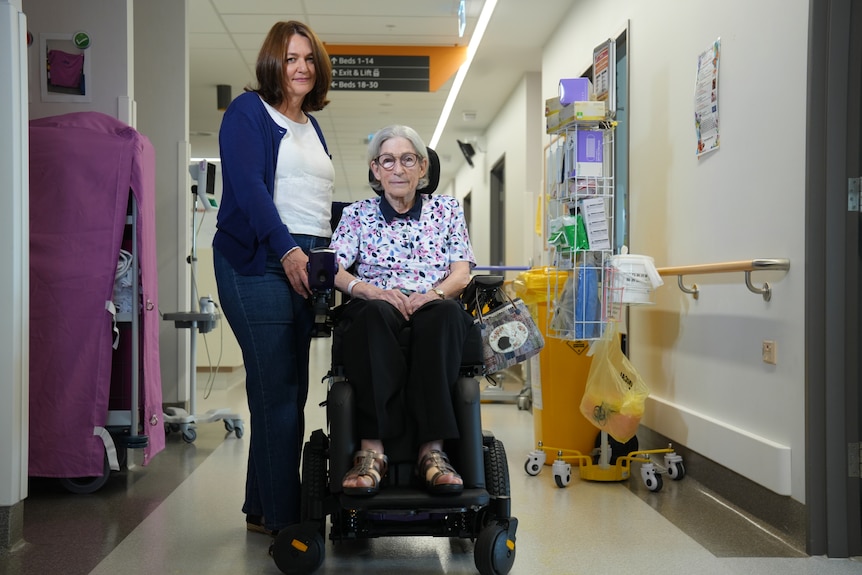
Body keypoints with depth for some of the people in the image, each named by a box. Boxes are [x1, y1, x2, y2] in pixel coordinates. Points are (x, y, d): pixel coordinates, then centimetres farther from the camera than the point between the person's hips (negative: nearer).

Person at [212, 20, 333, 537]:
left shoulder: (312, 127, 24)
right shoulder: (248, 112, 1)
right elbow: (248, 185, -13)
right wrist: (287, 250, -23)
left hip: (307, 263, 7)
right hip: (260, 262, -7)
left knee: (289, 390, 6)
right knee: (278, 390, -10)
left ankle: (263, 508, 15)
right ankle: (285, 517, -4)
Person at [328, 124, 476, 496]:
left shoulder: (446, 210, 21)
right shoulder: (357, 215, 19)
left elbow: (461, 273, 9)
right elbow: (334, 269, 3)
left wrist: (433, 294, -15)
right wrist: (374, 290, -18)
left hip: (432, 305, 1)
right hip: (378, 307, 0)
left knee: (445, 313, -38)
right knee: (374, 312, -39)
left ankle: (432, 450, -42)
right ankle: (372, 448, -43)